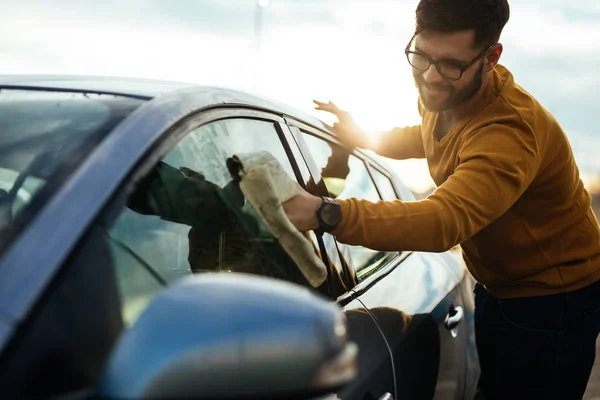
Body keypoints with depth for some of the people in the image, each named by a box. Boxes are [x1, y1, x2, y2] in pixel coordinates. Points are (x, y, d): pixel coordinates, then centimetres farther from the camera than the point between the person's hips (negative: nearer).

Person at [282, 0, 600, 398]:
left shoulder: (510, 132, -34)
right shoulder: (442, 96, -7)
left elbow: (445, 221, -49)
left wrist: (326, 214, -60)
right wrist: (364, 136, 2)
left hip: (552, 301, -8)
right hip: (497, 288, 8)